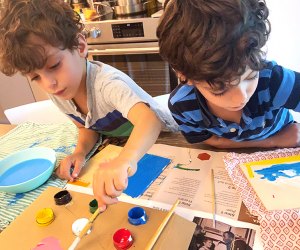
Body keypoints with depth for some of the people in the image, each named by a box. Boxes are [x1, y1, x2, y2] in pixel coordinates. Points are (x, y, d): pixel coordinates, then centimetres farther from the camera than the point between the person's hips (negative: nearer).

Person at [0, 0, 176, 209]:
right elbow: (87, 126, 3)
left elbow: (149, 120, -52)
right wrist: (80, 152, -18)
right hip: (119, 149, 7)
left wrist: (125, 160, -71)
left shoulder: (107, 83, -35)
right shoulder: (57, 93, -11)